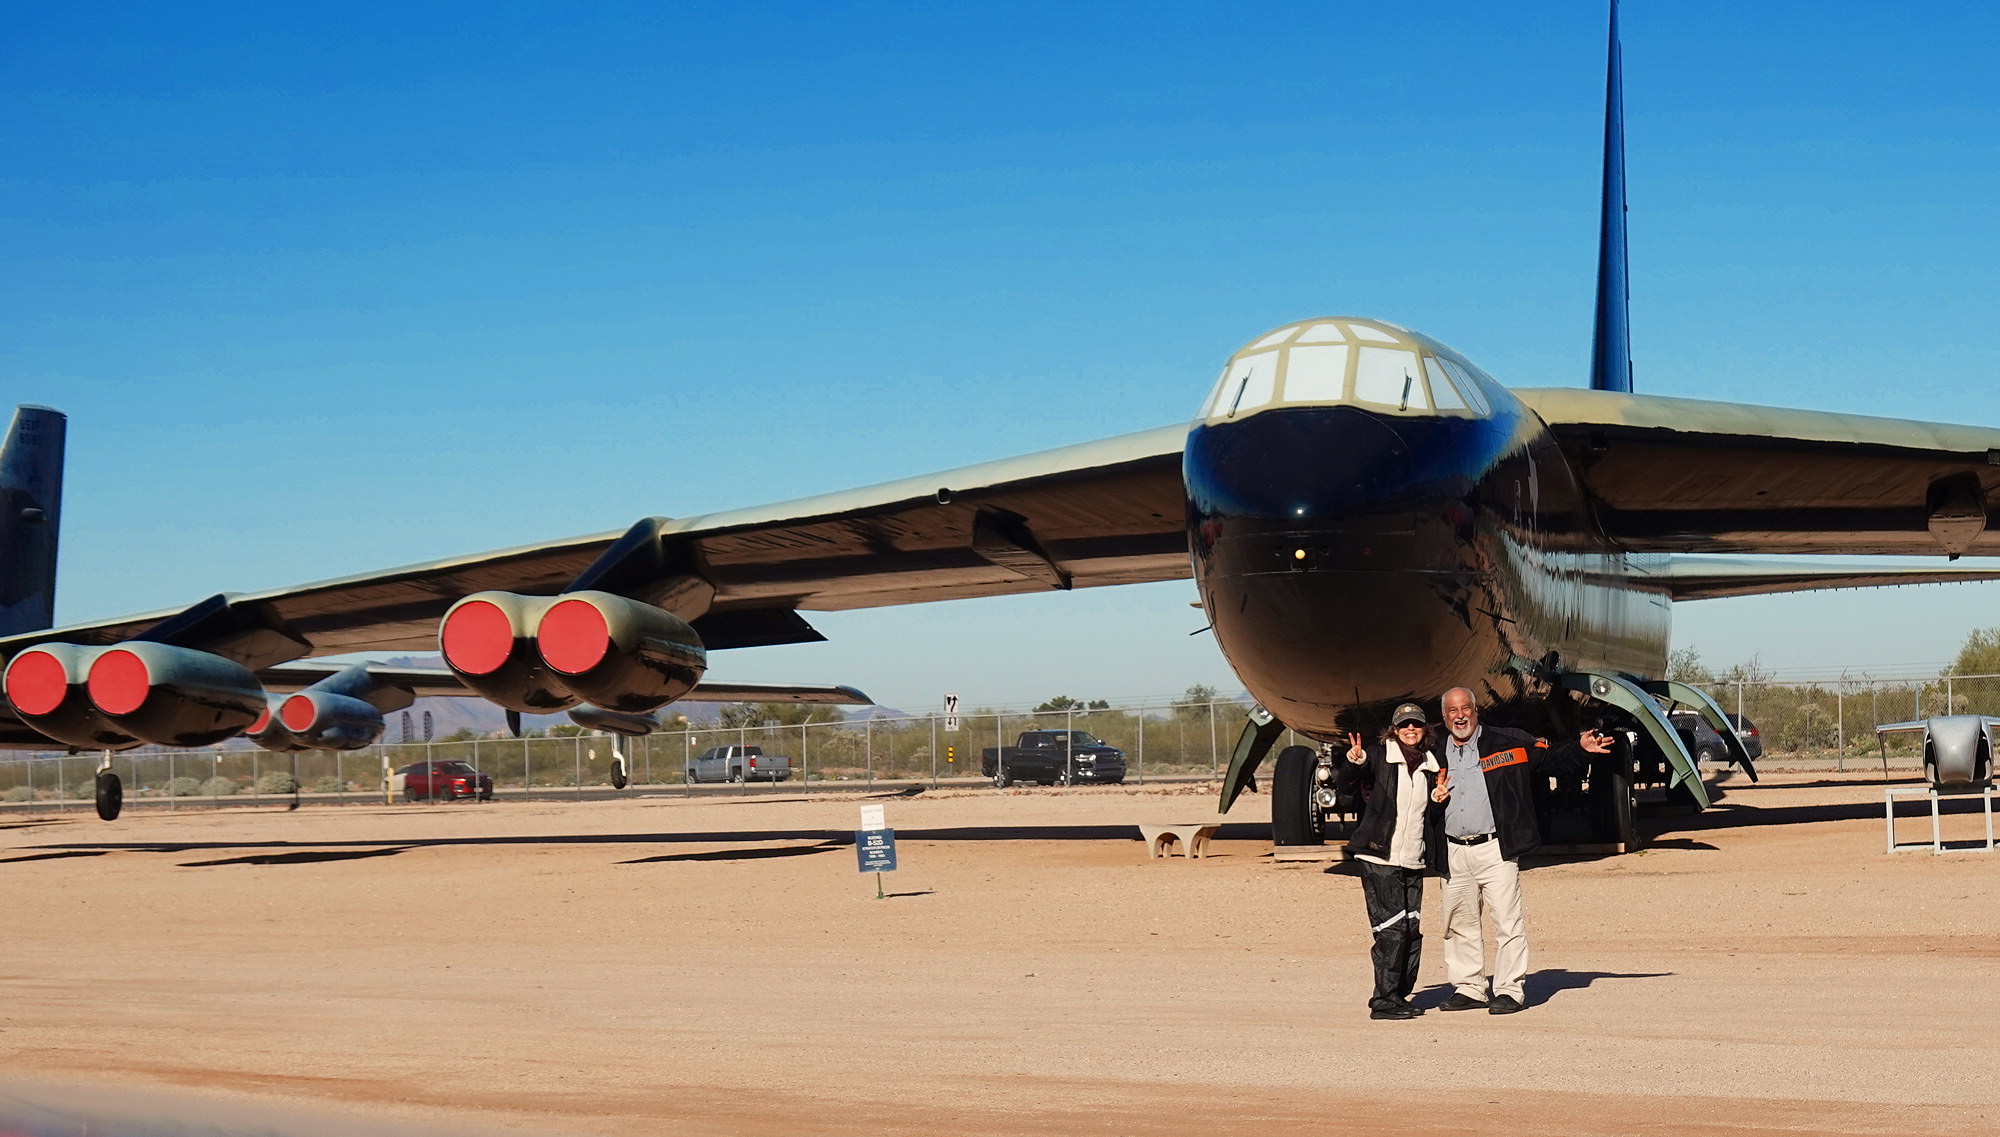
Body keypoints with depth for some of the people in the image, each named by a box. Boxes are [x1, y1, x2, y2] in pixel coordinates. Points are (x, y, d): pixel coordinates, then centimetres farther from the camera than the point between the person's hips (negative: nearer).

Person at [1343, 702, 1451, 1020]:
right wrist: (1354, 761, -27)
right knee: (1391, 928, -10)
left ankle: (1399, 995, 17)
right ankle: (1384, 1000, -4)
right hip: (1379, 859, -5)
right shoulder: (1379, 756, -2)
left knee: (1411, 932, 4)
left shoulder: (1431, 765, 12)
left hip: (1413, 862, 5)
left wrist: (1438, 800, -1)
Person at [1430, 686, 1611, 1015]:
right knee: (1458, 923, 9)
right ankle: (1467, 988, 20)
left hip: (1495, 849, -4)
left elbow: (1551, 760, 4)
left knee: (1507, 920, -7)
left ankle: (1510, 990, 1)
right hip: (1453, 853, 4)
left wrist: (1580, 749, -11)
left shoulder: (1508, 743, 4)